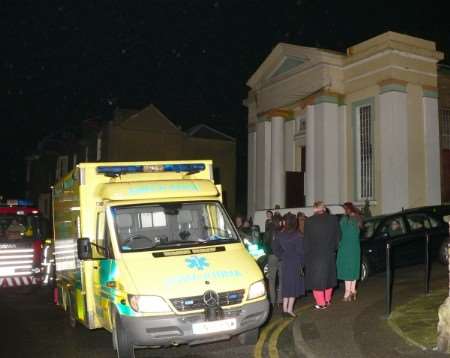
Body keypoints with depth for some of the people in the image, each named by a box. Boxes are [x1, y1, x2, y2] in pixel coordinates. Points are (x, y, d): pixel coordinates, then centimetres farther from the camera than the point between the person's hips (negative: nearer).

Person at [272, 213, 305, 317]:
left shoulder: (280, 235, 0)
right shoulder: (298, 236, -14)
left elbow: (275, 249, 6)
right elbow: (300, 251, -12)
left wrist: (282, 257, 11)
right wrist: (302, 264, -4)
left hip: (285, 263, 4)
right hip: (295, 263, -4)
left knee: (286, 285, 13)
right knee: (294, 285, 3)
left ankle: (285, 308, 17)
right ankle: (290, 309, 2)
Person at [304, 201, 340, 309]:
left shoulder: (309, 221, -12)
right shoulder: (333, 219, -5)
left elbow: (306, 241, -7)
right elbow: (337, 237, 1)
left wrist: (306, 255, 3)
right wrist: (333, 249, 13)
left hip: (314, 255, -4)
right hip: (330, 255, 4)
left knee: (317, 279, 6)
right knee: (328, 277, 19)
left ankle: (321, 303, 9)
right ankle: (327, 300, 30)